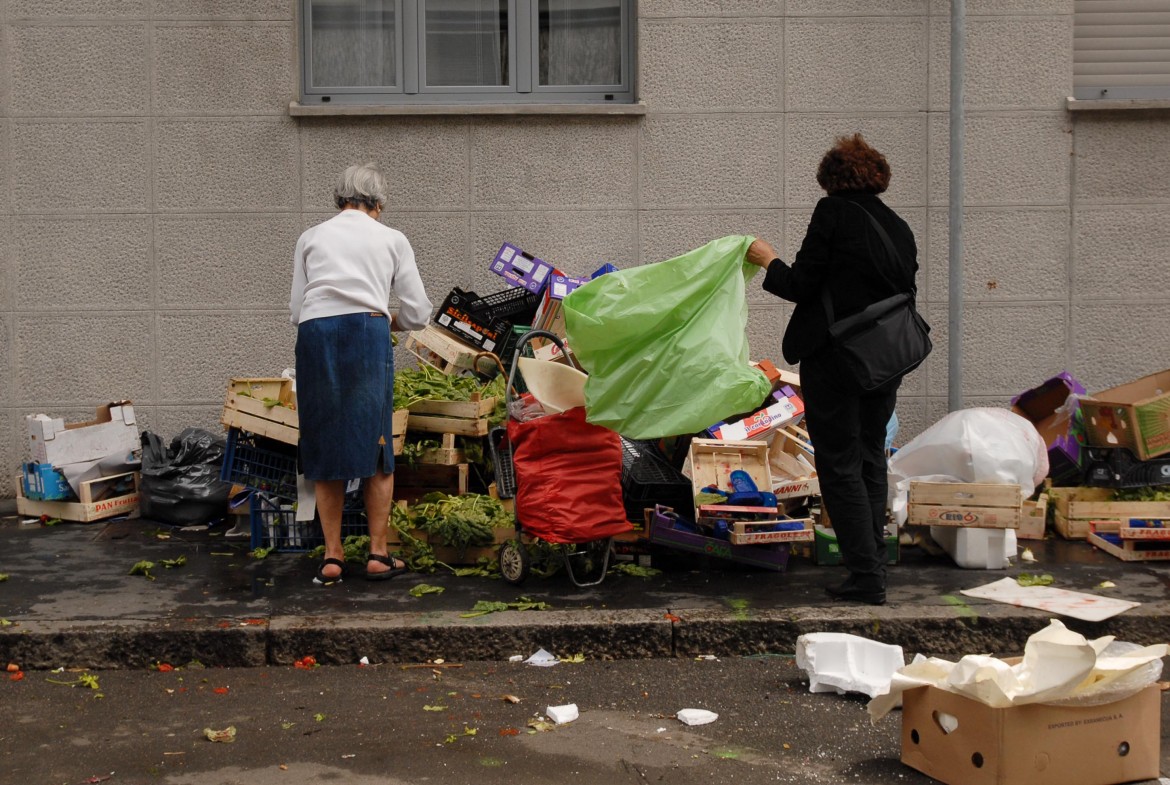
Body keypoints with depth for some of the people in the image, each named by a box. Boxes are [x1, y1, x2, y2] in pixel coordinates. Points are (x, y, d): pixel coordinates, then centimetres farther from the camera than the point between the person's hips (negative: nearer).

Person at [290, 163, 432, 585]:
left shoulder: (312, 237, 19)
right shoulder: (391, 239, 16)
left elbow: (296, 310, 14)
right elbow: (417, 313, 12)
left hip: (314, 333, 2)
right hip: (368, 333, -2)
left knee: (324, 450, 8)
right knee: (376, 446, 6)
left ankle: (332, 557, 9)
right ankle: (378, 554, 7)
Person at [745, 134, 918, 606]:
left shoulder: (833, 212, -8)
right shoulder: (899, 228, 11)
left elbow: (802, 286, -11)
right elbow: (904, 296, 13)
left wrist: (769, 261, 6)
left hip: (834, 358, -7)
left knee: (840, 468, -1)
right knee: (870, 462, 16)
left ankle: (866, 578, -3)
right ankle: (873, 568, 20)